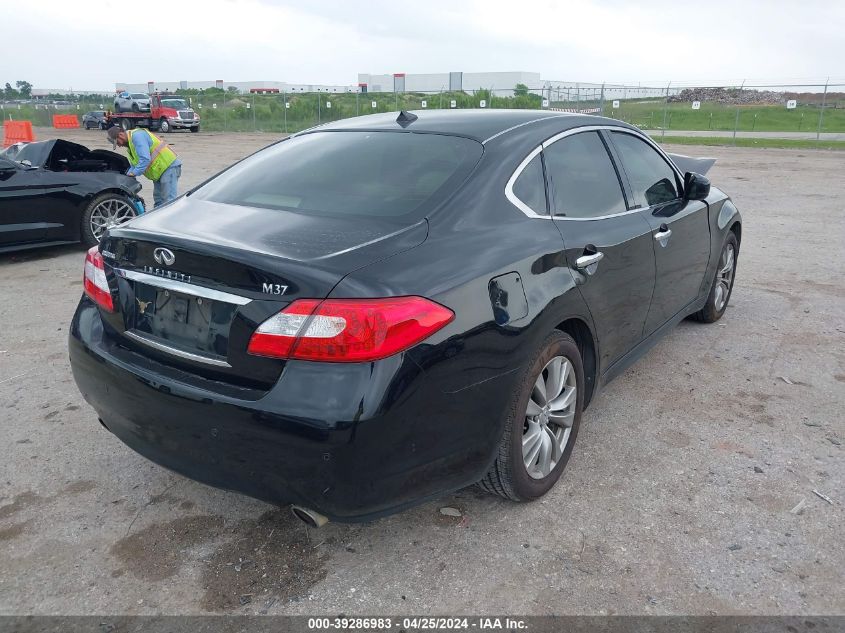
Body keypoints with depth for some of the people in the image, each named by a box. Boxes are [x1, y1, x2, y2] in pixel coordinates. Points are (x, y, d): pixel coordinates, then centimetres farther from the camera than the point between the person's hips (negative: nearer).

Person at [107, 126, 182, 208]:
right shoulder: (130, 143, 18)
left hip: (169, 165, -11)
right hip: (159, 171, 11)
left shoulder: (137, 136, -16)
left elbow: (145, 159, -25)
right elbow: (134, 165, 24)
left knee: (169, 200, -14)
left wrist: (134, 173, -20)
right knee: (158, 200, 14)